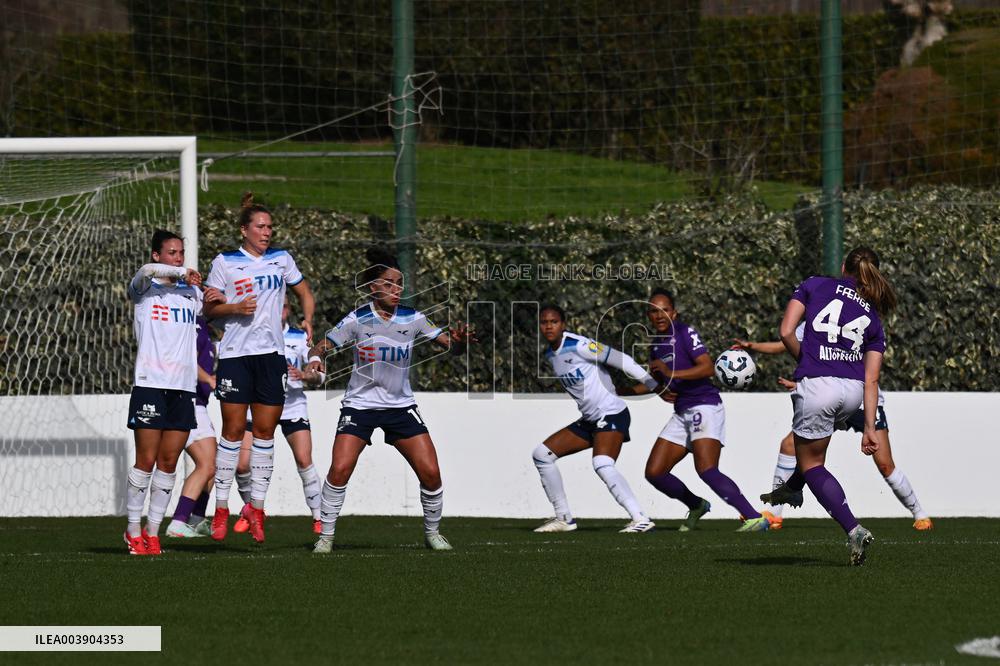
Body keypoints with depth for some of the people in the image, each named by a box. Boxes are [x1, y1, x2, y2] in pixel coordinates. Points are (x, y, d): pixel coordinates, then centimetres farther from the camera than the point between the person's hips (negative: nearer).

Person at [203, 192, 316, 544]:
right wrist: (236, 308, -15)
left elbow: (305, 293, 22)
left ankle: (257, 508, 8)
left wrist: (308, 320, 5)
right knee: (233, 429, -4)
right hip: (235, 353, -3)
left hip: (271, 353, 3)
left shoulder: (281, 260, 10)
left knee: (265, 431, 2)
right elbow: (209, 308, 3)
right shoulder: (224, 263, 1)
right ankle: (221, 509, 2)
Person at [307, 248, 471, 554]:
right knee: (340, 470, -19)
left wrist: (459, 341, -24)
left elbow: (450, 344, -1)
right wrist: (315, 358, -29)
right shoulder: (357, 320, -10)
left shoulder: (413, 319, -4)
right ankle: (325, 536, -5)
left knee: (430, 472, -7)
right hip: (360, 404, -2)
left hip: (401, 406, 2)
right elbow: (322, 346, -6)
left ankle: (433, 533, 15)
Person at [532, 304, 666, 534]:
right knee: (541, 454, 7)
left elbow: (621, 360, -13)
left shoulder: (579, 346, -16)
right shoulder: (550, 355, 10)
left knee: (603, 465, -31)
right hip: (589, 420, 9)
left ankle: (640, 518, -33)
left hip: (611, 414, -9)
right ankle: (563, 518, 11)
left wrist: (655, 386, -12)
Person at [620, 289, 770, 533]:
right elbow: (655, 382, 32)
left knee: (707, 471, -25)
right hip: (682, 413, 9)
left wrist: (672, 373, -26)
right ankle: (697, 506, 25)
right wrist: (623, 391, 22)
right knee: (654, 472, 3)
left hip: (705, 406, -9)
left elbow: (708, 367, -20)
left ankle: (754, 518, -27)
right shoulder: (657, 343, 16)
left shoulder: (685, 333, -8)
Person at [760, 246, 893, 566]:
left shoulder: (815, 285, 8)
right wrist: (869, 427, 6)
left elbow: (786, 332, -3)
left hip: (816, 384, -4)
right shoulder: (872, 319, 15)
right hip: (853, 392, 5)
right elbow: (871, 380, 8)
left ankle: (853, 530, -5)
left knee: (812, 464, 9)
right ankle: (792, 489, 56)